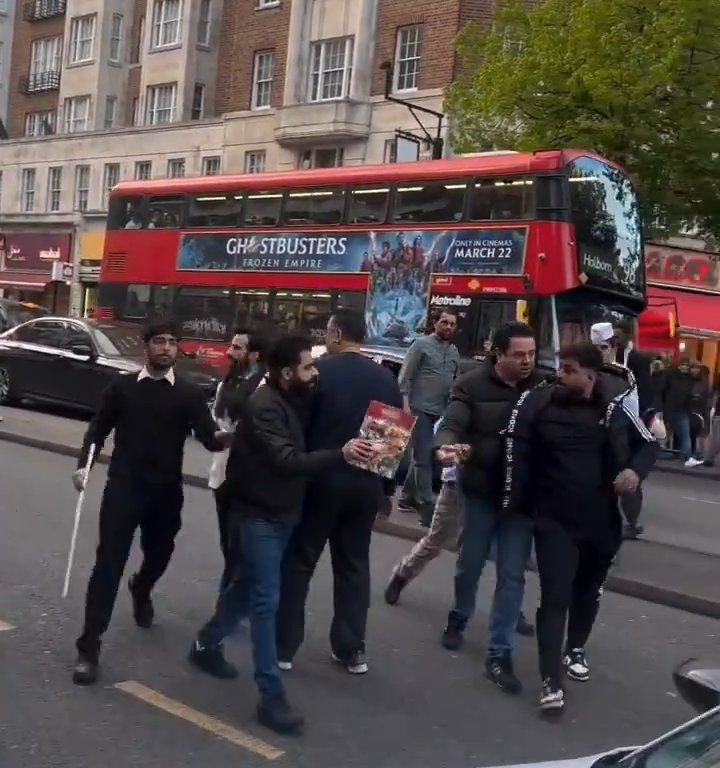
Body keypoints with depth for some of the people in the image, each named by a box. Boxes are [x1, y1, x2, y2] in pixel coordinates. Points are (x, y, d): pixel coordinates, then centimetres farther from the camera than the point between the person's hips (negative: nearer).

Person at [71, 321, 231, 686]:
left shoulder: (190, 394, 1)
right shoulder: (121, 387, 3)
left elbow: (209, 438, -9)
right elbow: (98, 429, 7)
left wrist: (224, 438, -32)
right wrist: (83, 464, -8)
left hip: (167, 491, 2)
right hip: (123, 486, -2)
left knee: (159, 554, 18)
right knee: (109, 561, -8)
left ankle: (140, 591, 54)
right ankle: (89, 647, -5)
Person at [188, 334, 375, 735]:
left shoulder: (295, 401, 5)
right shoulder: (264, 407, -23)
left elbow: (302, 451, 8)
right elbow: (287, 460, -35)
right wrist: (341, 454, -46)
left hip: (280, 512, 9)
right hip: (259, 515, -9)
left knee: (249, 588, 21)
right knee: (266, 601, -7)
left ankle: (207, 645, 42)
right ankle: (272, 696, -2)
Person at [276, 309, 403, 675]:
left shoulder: (319, 371, -10)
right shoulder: (386, 378, 4)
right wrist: (386, 483, 15)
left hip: (320, 478, -4)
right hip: (366, 482, 4)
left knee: (298, 562, 7)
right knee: (354, 565, 13)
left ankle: (284, 646, 12)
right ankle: (352, 650, 18)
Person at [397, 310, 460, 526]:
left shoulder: (454, 351, 15)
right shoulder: (421, 344, -4)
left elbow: (455, 381, 19)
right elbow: (405, 376, -8)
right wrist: (405, 403, -17)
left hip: (440, 412, 7)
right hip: (420, 409, -7)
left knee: (422, 457, 14)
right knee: (424, 458, -7)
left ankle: (407, 498, 27)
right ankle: (427, 509, -7)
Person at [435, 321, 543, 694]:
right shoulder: (472, 385, -9)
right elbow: (451, 425, -17)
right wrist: (446, 446, -39)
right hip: (481, 490, 0)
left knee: (512, 576, 3)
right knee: (470, 563, 17)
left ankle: (499, 654, 13)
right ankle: (459, 618, 45)